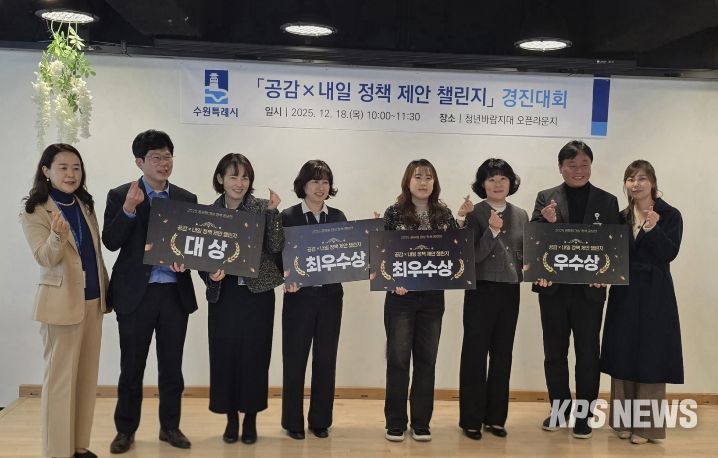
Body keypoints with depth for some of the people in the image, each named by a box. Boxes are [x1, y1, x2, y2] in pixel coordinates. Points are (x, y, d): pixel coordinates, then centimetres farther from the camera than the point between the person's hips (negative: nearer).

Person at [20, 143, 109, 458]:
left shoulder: (85, 205, 9)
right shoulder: (34, 212, -9)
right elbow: (45, 258, -18)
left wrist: (106, 291, 15)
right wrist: (58, 234, -38)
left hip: (93, 300, 7)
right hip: (62, 303, -6)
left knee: (86, 377, 12)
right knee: (60, 378, 0)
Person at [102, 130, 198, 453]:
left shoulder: (187, 199, 8)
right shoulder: (120, 196, 0)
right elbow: (110, 242, -9)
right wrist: (129, 208, -22)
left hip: (175, 293, 2)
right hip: (135, 293, -2)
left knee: (171, 366, 11)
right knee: (131, 366, 8)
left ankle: (170, 426, 25)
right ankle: (125, 429, 23)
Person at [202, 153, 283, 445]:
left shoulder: (262, 208, 0)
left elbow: (276, 247, -9)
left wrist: (273, 212, -17)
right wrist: (211, 275, -13)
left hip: (257, 293, -1)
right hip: (223, 294, 1)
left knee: (254, 356, 3)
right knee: (225, 355, 4)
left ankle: (250, 419, 18)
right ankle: (231, 419, 20)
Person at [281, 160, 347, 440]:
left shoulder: (338, 217, 8)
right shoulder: (288, 216, -1)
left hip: (331, 296, 3)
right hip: (299, 296, -3)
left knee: (326, 359, 9)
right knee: (294, 359, 5)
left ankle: (320, 420, 21)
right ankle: (293, 421, 18)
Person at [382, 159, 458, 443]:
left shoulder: (444, 214, 7)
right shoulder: (394, 213, -2)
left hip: (433, 296, 3)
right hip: (401, 295, -3)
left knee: (426, 359, 8)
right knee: (398, 359, 2)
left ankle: (421, 422, 19)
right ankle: (395, 422, 13)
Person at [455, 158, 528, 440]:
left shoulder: (521, 215, 9)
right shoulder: (475, 214, -6)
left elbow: (525, 255, 14)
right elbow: (473, 256, -13)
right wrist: (492, 231, -23)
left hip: (510, 292, 5)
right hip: (481, 291, -5)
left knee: (502, 356, 11)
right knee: (475, 355, 2)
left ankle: (495, 417, 23)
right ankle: (471, 420, 11)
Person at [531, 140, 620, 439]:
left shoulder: (607, 201, 4)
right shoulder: (546, 198, 3)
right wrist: (547, 223, -21)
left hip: (589, 288, 0)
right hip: (554, 287, 1)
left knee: (587, 352, 7)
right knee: (554, 351, 11)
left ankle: (583, 415, 19)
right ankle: (559, 410, 26)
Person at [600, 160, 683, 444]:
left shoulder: (670, 215, -3)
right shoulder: (621, 217, 8)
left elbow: (670, 254, -14)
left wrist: (653, 229, -26)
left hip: (654, 295, -4)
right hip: (624, 294, 4)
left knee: (650, 357, 0)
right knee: (623, 356, 7)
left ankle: (646, 425, 9)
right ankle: (624, 421, 18)